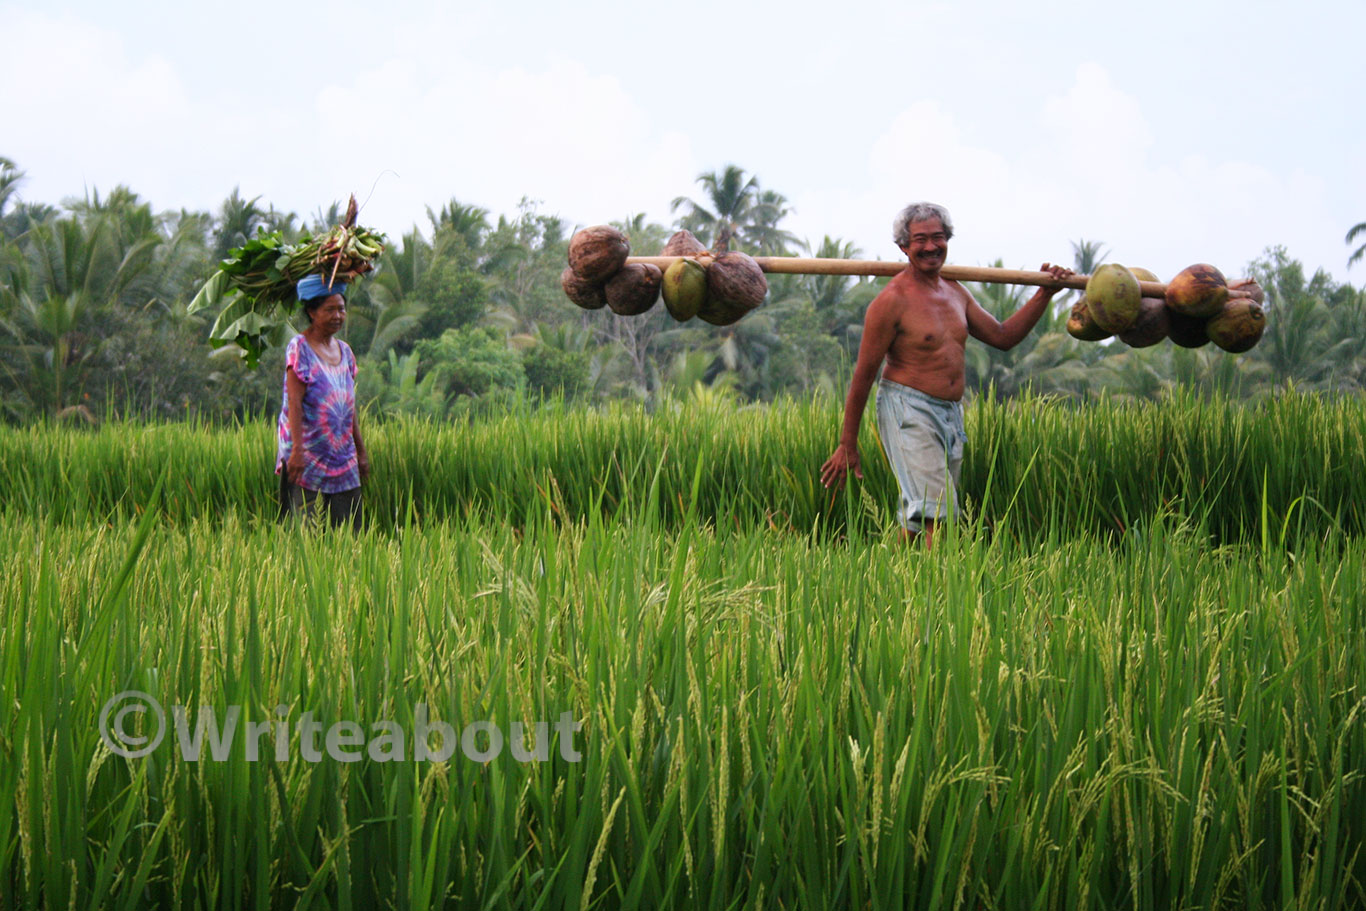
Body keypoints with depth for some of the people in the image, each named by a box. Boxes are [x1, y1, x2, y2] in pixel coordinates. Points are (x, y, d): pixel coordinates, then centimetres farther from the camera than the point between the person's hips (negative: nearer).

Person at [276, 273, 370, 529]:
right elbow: (294, 402, -14)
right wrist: (297, 450, -23)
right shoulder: (299, 348, -7)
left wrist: (361, 450, 17)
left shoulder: (344, 350, 13)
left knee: (347, 528, 3)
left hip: (343, 459, 7)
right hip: (308, 459, -7)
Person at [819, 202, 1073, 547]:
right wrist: (847, 446, -8)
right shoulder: (892, 301, -10)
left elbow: (1003, 336, 22)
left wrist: (1044, 294, 11)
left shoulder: (955, 292, 13)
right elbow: (863, 375, -8)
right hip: (908, 410, -8)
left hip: (951, 415, 8)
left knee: (917, 519, 8)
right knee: (937, 513, -20)